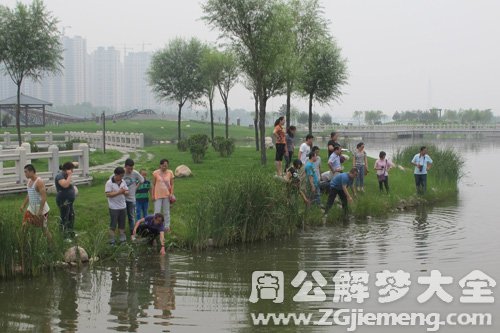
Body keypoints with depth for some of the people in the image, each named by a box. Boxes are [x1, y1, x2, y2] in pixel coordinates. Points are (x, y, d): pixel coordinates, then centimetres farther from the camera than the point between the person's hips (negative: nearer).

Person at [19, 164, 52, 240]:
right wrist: (23, 205, 19)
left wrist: (40, 211, -27)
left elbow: (44, 197, -24)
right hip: (31, 208, 8)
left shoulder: (39, 182, -20)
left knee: (44, 228, 0)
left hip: (41, 209, -8)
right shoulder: (29, 181, 7)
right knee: (25, 225, 4)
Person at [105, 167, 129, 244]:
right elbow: (108, 194, -18)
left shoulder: (123, 182, 7)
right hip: (114, 208, -6)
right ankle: (112, 241, 7)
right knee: (113, 225, 1)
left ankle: (122, 239, 22)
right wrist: (118, 192, -22)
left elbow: (127, 191, 11)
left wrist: (124, 191, -13)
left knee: (122, 224, 13)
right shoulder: (109, 183, -12)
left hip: (123, 206, 6)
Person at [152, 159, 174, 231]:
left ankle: (167, 226, 19)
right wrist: (153, 195, -2)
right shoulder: (155, 173, -4)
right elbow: (153, 185, 0)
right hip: (158, 195, -2)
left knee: (166, 212, 11)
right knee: (157, 212, -1)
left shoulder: (170, 173, 0)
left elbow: (172, 184, 5)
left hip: (167, 195, 2)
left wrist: (171, 194, -6)